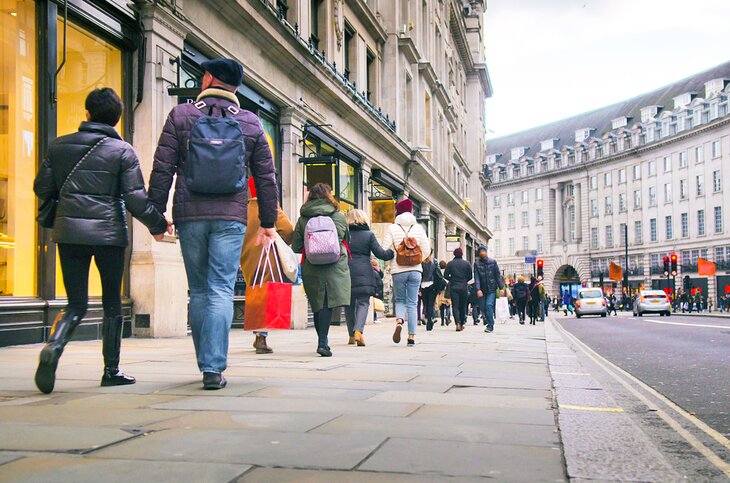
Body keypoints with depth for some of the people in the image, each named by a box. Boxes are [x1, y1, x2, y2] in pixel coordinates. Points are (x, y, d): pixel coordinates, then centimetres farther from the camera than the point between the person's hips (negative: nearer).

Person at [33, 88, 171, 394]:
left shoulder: (59, 146, 7)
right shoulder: (123, 151, -2)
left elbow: (42, 189, 9)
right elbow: (135, 198, -6)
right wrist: (158, 225, 8)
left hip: (68, 232, 3)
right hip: (108, 233, -2)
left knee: (76, 303, 7)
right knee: (112, 304, 11)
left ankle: (54, 346, -21)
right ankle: (111, 370, 15)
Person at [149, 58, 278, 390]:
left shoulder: (181, 115, 5)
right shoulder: (251, 124, 8)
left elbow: (162, 169, 0)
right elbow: (266, 177, 10)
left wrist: (156, 214, 7)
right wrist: (268, 222, 17)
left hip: (189, 215, 1)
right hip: (230, 217, 0)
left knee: (199, 291, 12)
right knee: (221, 291, -3)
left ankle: (209, 363, 18)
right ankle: (213, 368, -12)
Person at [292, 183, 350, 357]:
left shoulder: (302, 219, 3)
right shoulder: (339, 216, 2)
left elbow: (296, 247, 3)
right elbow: (347, 240, 15)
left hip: (311, 268, 2)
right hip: (335, 266, -2)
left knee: (317, 305, 13)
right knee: (328, 304, -5)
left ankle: (322, 341, 20)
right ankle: (323, 342, -17)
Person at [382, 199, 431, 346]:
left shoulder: (392, 228, -2)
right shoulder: (419, 228, 5)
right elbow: (426, 250, 3)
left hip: (398, 270, -1)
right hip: (415, 270, 1)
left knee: (400, 300, 16)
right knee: (412, 303, 7)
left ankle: (399, 321, -13)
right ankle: (411, 336, 4)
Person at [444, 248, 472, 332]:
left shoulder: (450, 264, -1)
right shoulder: (467, 263, 0)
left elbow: (445, 275, -4)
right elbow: (470, 276, 1)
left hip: (453, 287, -1)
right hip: (464, 288, 1)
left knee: (455, 306, -3)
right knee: (463, 306, 13)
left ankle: (458, 323, -21)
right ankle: (462, 324, 20)